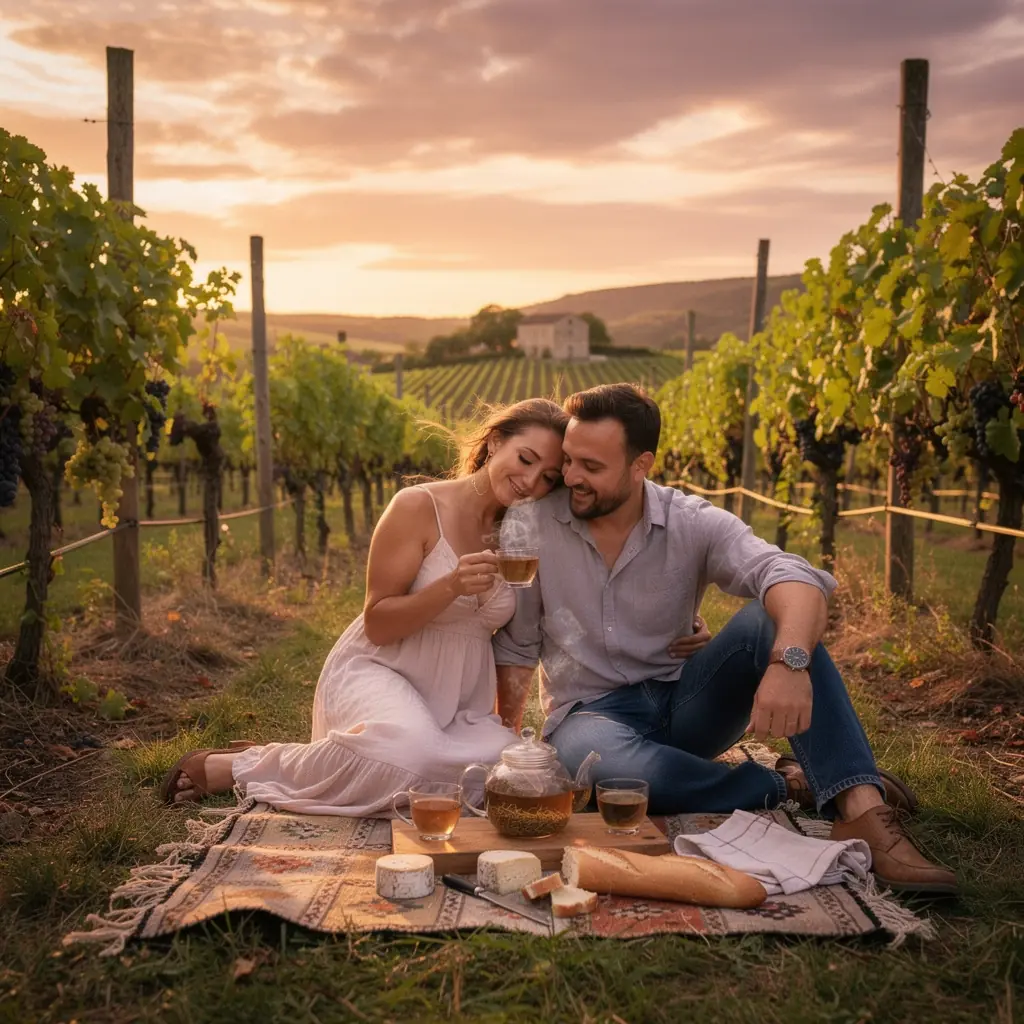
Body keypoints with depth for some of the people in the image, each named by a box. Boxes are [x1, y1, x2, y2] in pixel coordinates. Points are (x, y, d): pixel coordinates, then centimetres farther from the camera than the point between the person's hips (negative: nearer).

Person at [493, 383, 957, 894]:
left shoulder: (692, 523, -11)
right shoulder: (537, 524, -7)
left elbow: (793, 578, -29)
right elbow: (516, 643, 3)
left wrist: (788, 663, -49)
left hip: (683, 702, 1)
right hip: (593, 713, 0)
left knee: (772, 617, -26)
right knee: (593, 757, -40)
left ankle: (858, 807, -35)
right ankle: (787, 784, -18)